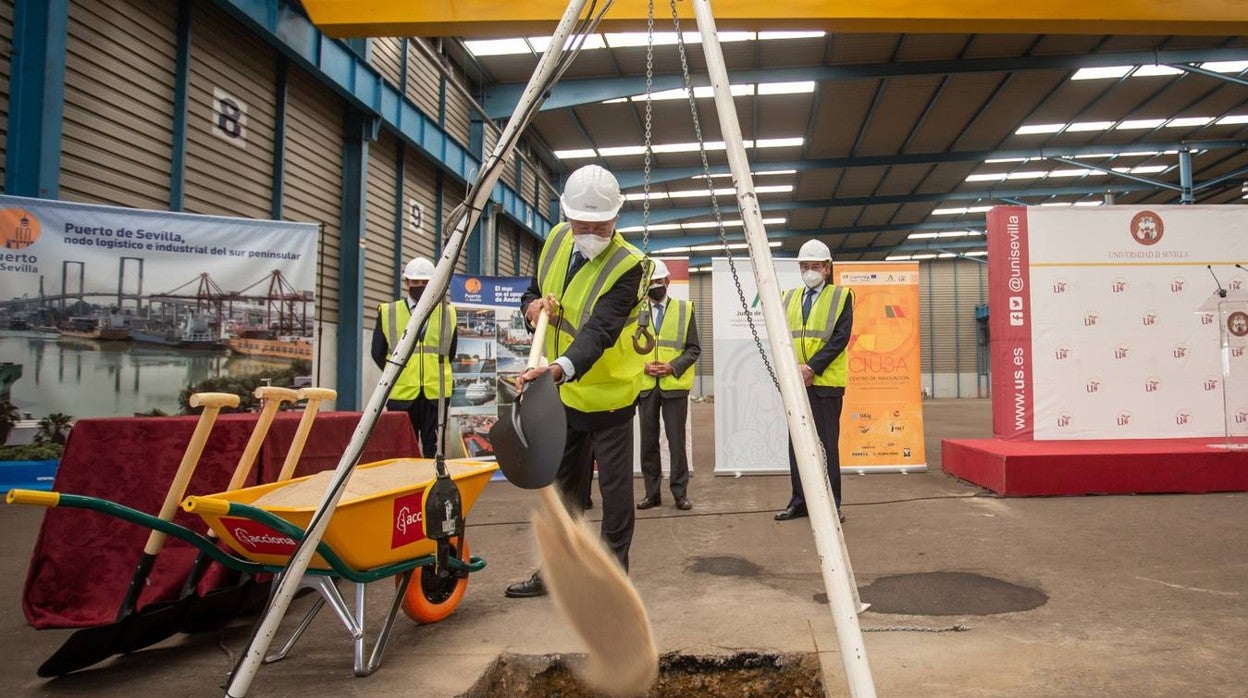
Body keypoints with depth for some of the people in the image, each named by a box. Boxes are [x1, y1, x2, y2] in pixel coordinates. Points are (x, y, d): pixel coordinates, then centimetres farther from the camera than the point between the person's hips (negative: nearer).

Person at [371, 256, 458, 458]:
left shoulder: (447, 312, 6)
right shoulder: (388, 312, 4)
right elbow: (378, 352, 11)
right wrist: (397, 373, 12)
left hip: (436, 393, 0)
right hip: (401, 394, 0)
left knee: (433, 449, 5)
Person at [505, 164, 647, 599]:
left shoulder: (627, 265, -21)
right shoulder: (557, 240, -1)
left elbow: (599, 330, -34)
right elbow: (534, 291, 15)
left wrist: (558, 369, -51)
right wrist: (533, 305, -10)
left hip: (608, 391, -6)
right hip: (562, 393, 7)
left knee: (614, 485, 2)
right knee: (564, 485, 17)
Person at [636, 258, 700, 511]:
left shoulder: (684, 309, 5)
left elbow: (693, 348, 3)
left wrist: (672, 367, -12)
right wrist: (643, 365, -9)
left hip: (674, 384, -2)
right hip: (645, 385, 2)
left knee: (677, 440, 0)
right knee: (648, 441, 7)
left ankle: (680, 492, 9)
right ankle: (652, 492, 16)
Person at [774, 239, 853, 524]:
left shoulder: (841, 296, 1)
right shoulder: (789, 298, 15)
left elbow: (840, 338, -9)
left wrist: (812, 367, -17)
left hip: (825, 382, -5)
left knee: (826, 444, -2)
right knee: (797, 444, 8)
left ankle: (831, 504, 8)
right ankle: (800, 501, 18)